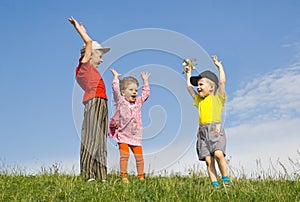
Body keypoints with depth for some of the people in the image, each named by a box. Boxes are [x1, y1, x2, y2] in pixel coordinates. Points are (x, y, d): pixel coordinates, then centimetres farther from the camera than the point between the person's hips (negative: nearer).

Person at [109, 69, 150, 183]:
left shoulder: (138, 102, 10)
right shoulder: (121, 101, -3)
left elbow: (146, 92, 21)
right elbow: (116, 89, -12)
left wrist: (145, 81, 23)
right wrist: (115, 76, -5)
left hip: (136, 136, 4)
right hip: (123, 135, -4)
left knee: (139, 156, 1)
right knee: (124, 155, -15)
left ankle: (141, 177, 9)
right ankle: (124, 176, -8)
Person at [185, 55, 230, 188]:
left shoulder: (217, 98, 9)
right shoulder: (199, 100, 25)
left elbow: (222, 81, 1)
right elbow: (189, 87, 34)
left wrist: (219, 66, 8)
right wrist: (188, 73, 39)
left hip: (215, 129, -5)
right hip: (202, 132, 5)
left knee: (218, 154, -24)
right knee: (208, 160, -5)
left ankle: (226, 180, -13)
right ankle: (214, 184, -7)